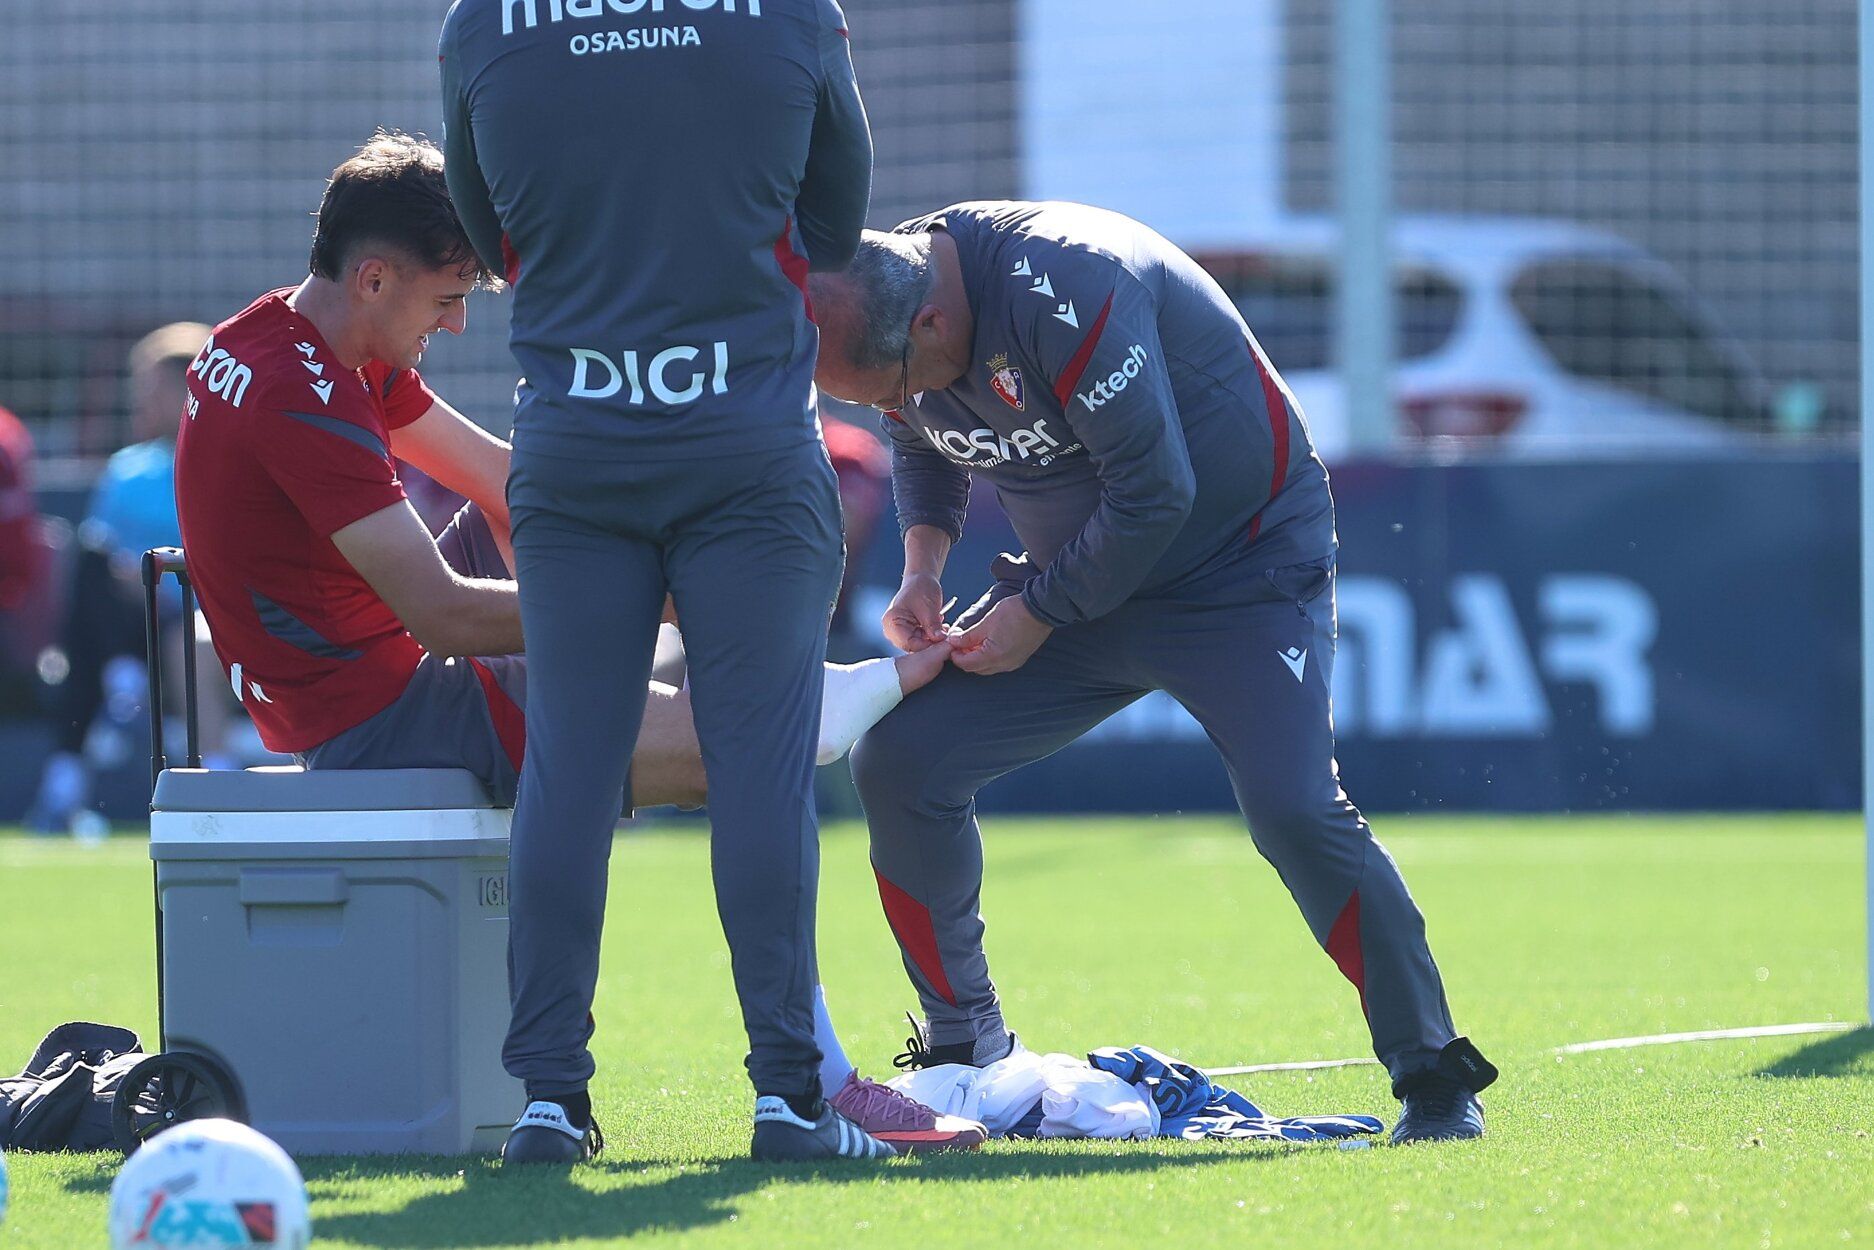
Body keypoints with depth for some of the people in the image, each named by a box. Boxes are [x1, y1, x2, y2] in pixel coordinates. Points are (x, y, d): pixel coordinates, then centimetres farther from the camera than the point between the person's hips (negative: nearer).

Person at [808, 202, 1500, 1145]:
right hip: (1076, 584, 7)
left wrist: (1035, 615, -19)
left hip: (1246, 568, -7)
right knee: (899, 762, -6)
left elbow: (1152, 494, -29)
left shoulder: (1061, 287, -32)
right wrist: (923, 563, -2)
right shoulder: (888, 320, -7)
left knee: (1295, 811, -24)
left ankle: (1434, 1077, -9)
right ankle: (965, 1048, 8)